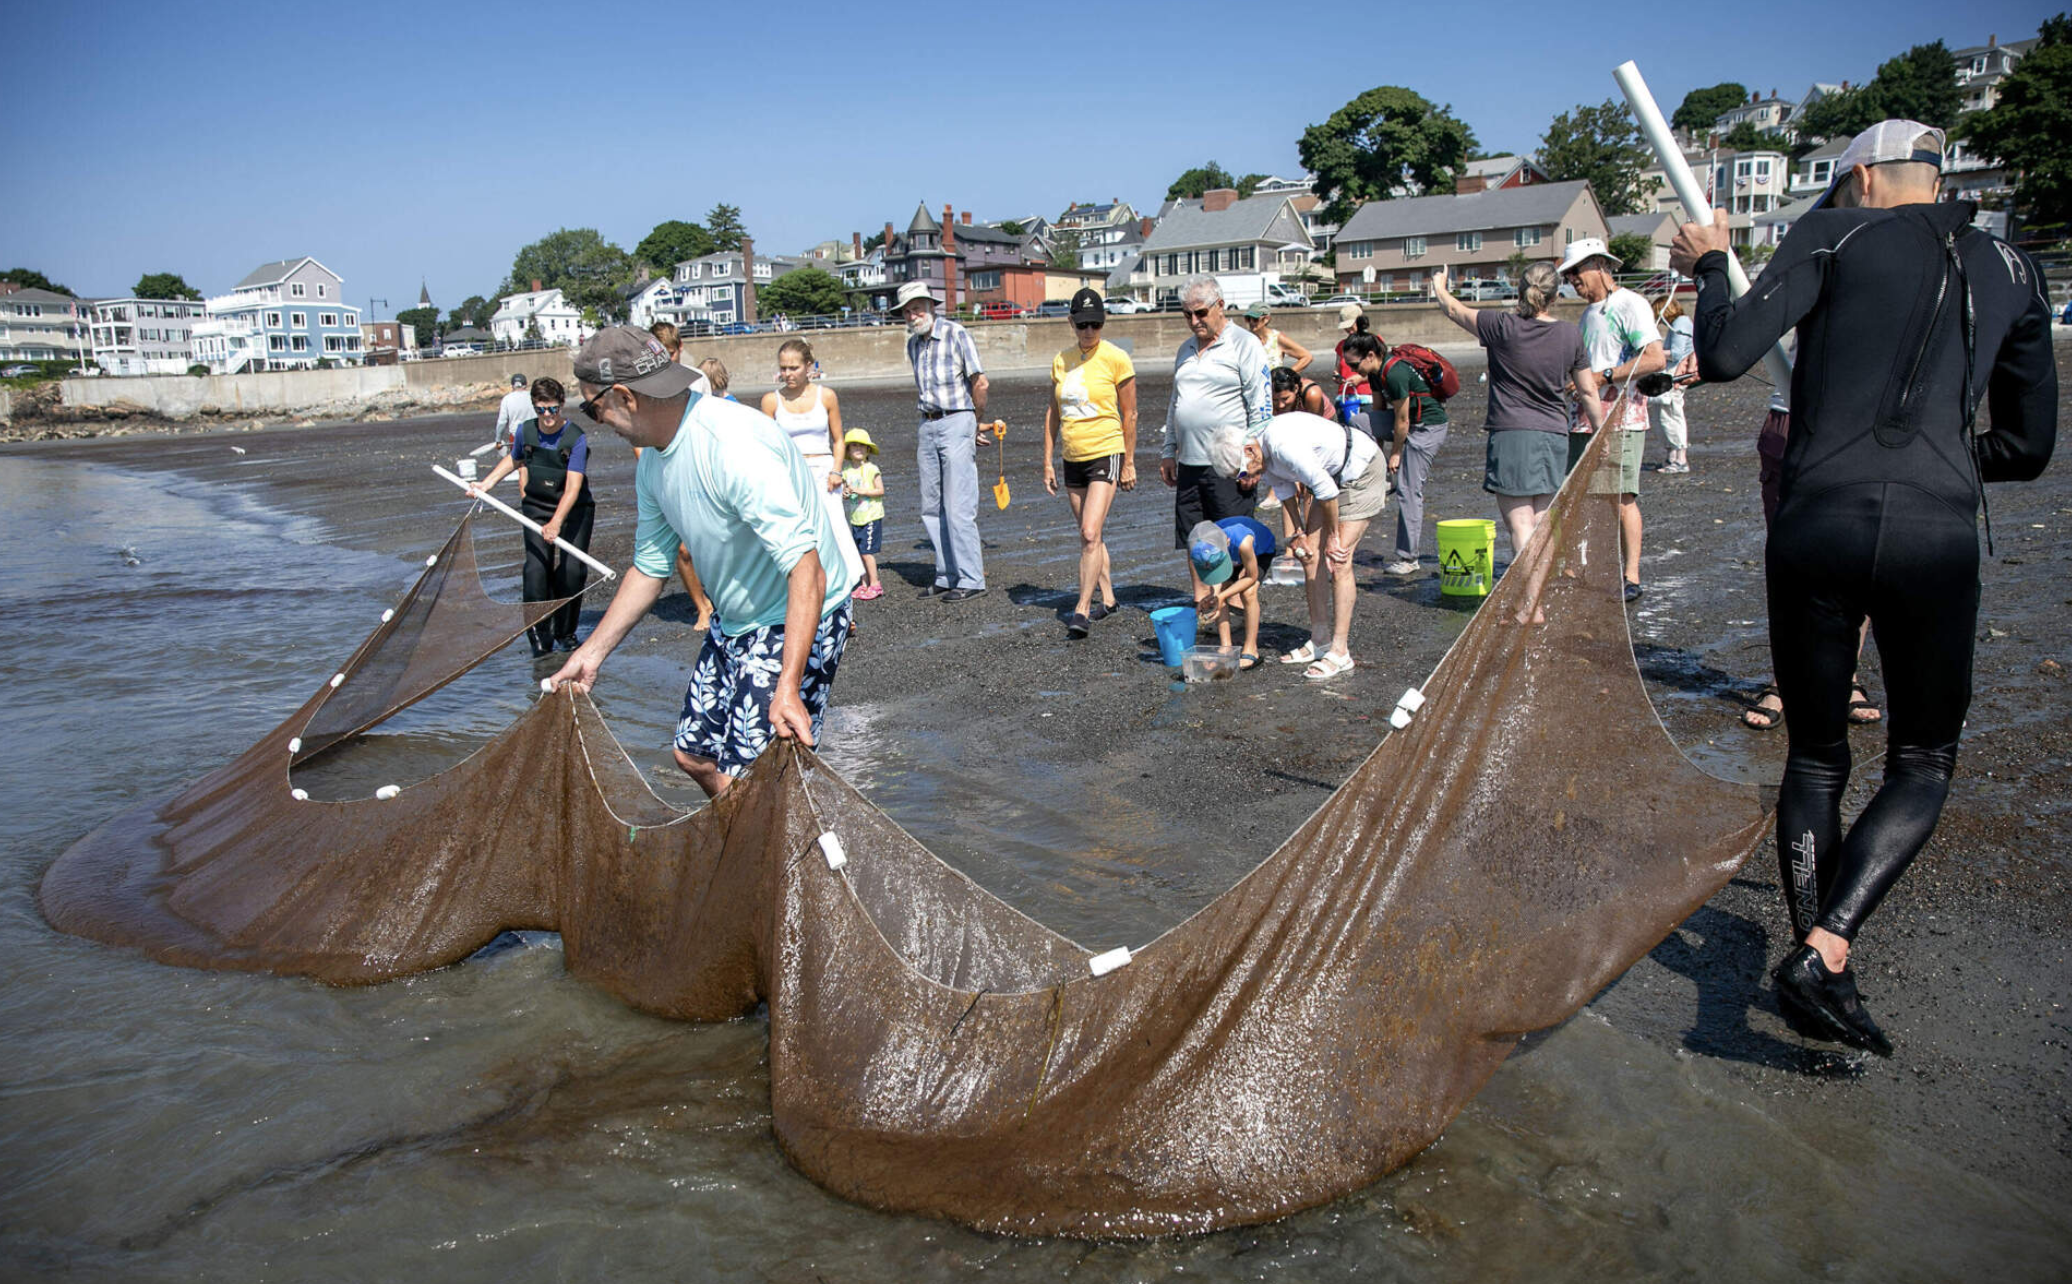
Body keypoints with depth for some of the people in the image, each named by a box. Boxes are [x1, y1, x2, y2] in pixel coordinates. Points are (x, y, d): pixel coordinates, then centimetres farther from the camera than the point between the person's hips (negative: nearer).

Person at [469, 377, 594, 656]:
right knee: (536, 569, -11)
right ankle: (540, 636, 0)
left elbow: (573, 487, -27)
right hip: (536, 509, 3)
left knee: (572, 570, -10)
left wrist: (556, 522, -38)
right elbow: (514, 459, 23)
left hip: (574, 509, -3)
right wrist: (486, 483, 17)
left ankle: (565, 634, 11)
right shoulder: (525, 431, -3)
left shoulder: (576, 438, -18)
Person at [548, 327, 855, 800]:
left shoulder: (732, 445, -29)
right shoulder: (653, 462, 2)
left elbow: (806, 568, -35)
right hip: (731, 623, 10)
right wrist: (591, 653, 14)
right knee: (694, 755, 16)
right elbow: (649, 567, 15)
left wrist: (789, 685, -42)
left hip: (797, 621, -9)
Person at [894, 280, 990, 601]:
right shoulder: (913, 344, 13)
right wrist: (924, 434, 17)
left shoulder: (955, 334, -8)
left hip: (956, 421, -7)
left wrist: (975, 424, 1)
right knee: (931, 507, 7)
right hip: (928, 426, 7)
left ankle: (971, 579, -3)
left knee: (958, 507, -9)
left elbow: (979, 383, -8)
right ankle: (947, 575, 15)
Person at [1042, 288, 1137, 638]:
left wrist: (1129, 463, -2)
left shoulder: (1116, 359, -6)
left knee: (1090, 534, -15)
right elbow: (1053, 412, 13)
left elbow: (1129, 415, -2)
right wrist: (1048, 461, 10)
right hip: (1073, 459, 6)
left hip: (1105, 454, -6)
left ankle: (1082, 609, -13)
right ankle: (1107, 598, 27)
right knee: (1089, 536, 13)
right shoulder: (1061, 360, 7)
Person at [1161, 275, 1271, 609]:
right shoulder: (1186, 349, 17)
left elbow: (1261, 406, -9)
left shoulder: (1244, 344, -5)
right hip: (1189, 464, 7)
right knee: (1193, 544, 8)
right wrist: (1168, 451, 18)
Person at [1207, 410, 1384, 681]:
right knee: (1311, 554, 5)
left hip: (1362, 472, -9)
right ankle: (1319, 641, 14)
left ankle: (1340, 651, -11)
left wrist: (1333, 535, -14)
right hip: (1332, 476, 9)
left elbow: (1325, 488, -26)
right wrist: (1295, 535, 0)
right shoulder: (1262, 459, -5)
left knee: (1338, 560, -14)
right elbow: (1285, 492, 9)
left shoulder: (1284, 445, -33)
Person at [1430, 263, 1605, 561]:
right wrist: (1600, 435, 22)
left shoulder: (1502, 326, -8)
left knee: (1520, 526, -7)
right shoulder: (1572, 334, 3)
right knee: (1542, 526, 11)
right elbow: (1589, 392, 10)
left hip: (1510, 435, -4)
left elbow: (1454, 310, 8)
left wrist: (1438, 285, 28)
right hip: (1554, 437, 4)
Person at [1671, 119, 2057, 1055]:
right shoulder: (2011, 271, 19)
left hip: (1815, 524, -1)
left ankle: (1819, 965, 17)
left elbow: (1724, 355, -3)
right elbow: (2027, 447, 21)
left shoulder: (1835, 234, 8)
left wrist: (1709, 267, 15)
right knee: (1923, 765, 14)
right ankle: (1823, 951, -4)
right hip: (1937, 537, 1)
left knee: (1815, 759, 14)